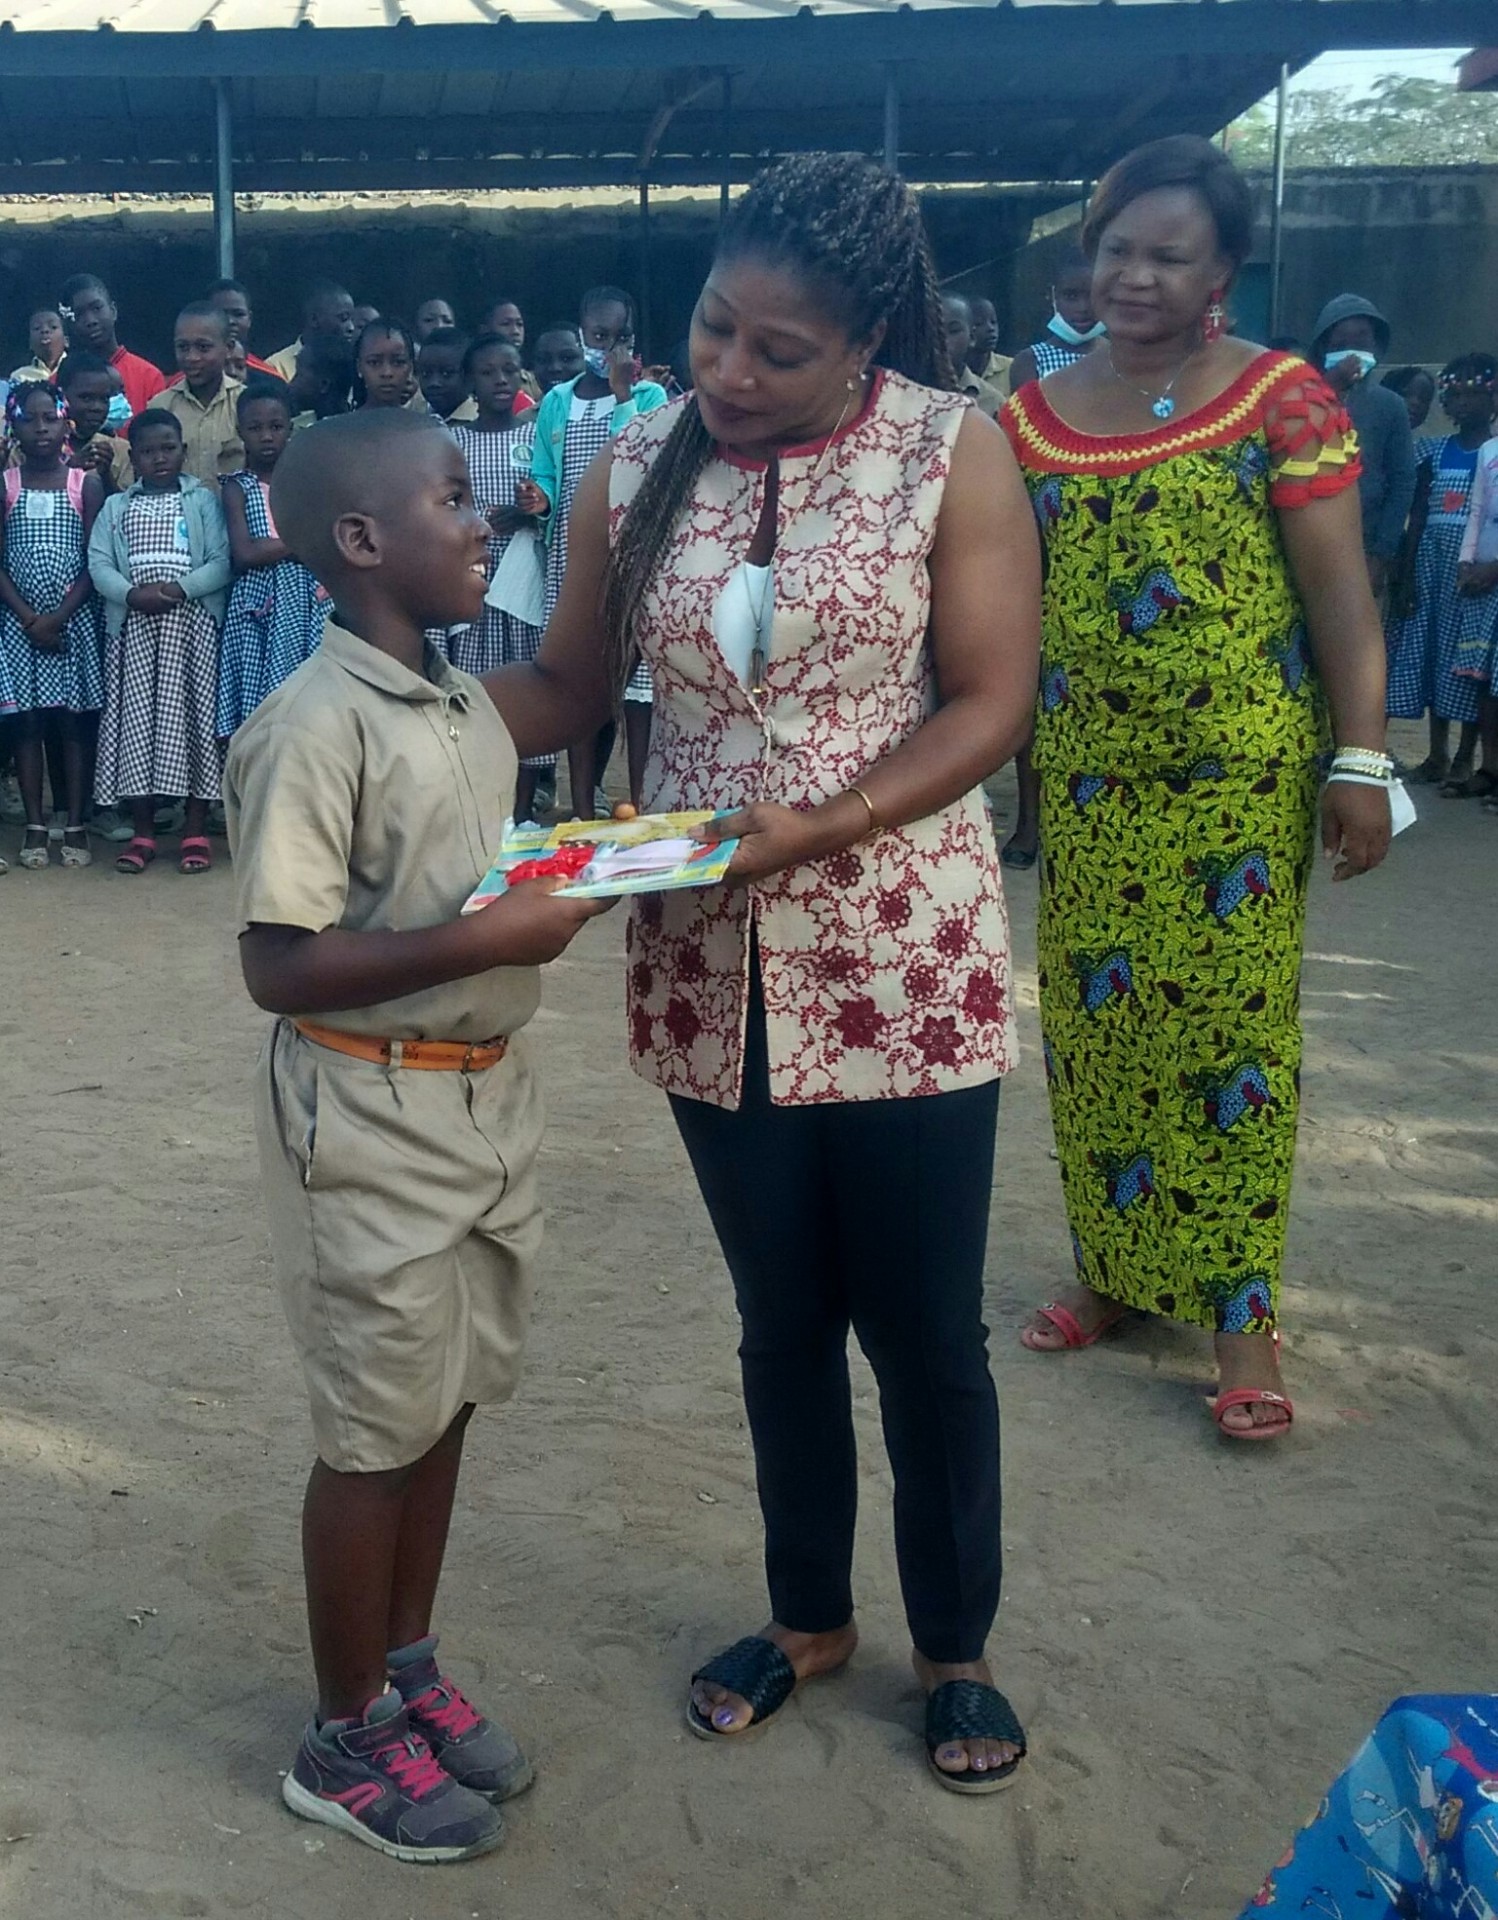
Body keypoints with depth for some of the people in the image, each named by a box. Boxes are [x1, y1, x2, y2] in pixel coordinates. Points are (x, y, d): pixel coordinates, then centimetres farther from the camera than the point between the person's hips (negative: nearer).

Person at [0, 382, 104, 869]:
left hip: (74, 619, -1)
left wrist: (59, 616, -13)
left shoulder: (86, 485, 0)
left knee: (72, 720, 2)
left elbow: (95, 563, -4)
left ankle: (75, 826, 6)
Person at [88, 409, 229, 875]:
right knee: (136, 717, 1)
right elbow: (98, 564, 3)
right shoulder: (115, 507, 13)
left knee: (188, 715, -2)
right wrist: (132, 594, -15)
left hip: (191, 622, -2)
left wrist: (180, 588, -17)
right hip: (133, 623, 2)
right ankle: (143, 832, 8)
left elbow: (222, 561, -4)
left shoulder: (203, 500, 6)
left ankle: (195, 830, 5)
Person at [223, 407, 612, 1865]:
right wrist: (486, 938, -25)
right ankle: (347, 1739, 25)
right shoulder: (314, 726, -19)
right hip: (370, 1114, -8)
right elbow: (278, 965, -22)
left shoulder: (467, 705, 8)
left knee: (447, 1403, 18)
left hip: (486, 1092, 8)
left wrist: (580, 875, 2)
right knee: (374, 1431, 6)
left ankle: (409, 1670, 37)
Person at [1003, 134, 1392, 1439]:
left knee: (1230, 1028, 1)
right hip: (1083, 783, 4)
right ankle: (1113, 1264, 28)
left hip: (1240, 781, -3)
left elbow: (1340, 594, -6)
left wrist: (1363, 762, -12)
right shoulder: (1032, 416, 6)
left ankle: (1239, 1309, 12)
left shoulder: (1281, 398, -4)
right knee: (1094, 1025, 10)